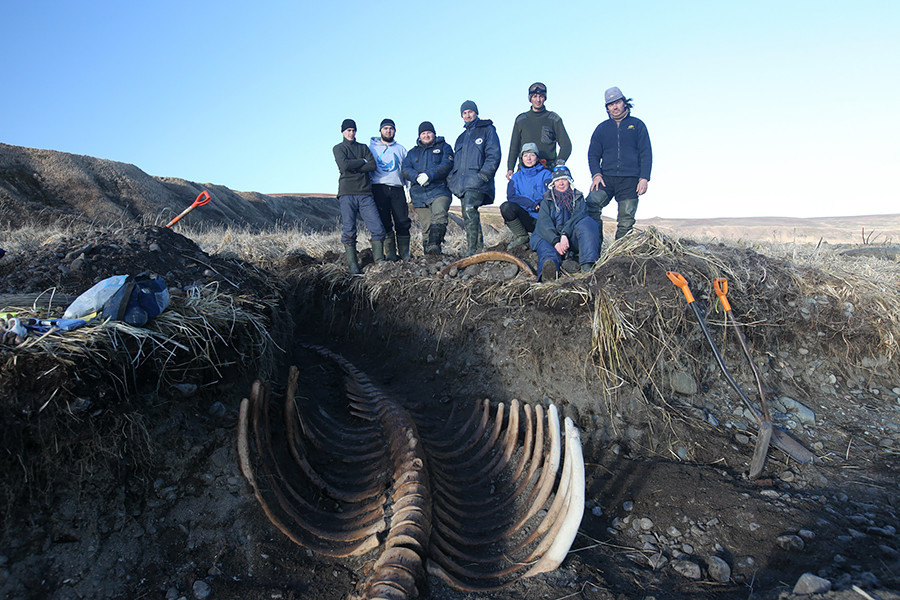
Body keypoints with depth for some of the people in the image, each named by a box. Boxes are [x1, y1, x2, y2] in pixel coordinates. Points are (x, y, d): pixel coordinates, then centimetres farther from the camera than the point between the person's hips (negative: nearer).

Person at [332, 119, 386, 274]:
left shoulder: (363, 147, 20)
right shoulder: (338, 148, 12)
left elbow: (373, 165, 2)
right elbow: (344, 165, -9)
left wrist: (353, 167, -5)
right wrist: (362, 161, 0)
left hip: (365, 193, 2)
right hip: (347, 193, -2)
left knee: (377, 228, -8)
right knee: (349, 231, -6)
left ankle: (379, 261, -1)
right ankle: (353, 265, -2)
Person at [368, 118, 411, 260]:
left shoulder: (400, 149, 19)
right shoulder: (372, 147, 14)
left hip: (397, 189, 1)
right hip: (379, 189, -1)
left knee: (403, 223, -5)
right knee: (384, 223, -4)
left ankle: (405, 255, 1)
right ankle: (390, 254, 0)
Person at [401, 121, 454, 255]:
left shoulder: (444, 147, 15)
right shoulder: (413, 152, 24)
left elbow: (447, 165, -4)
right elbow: (404, 170, 9)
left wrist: (429, 175, -17)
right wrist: (417, 176, -13)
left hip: (439, 190, -3)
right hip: (419, 195, 3)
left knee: (439, 215, -29)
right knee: (426, 226, -2)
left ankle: (434, 244, -43)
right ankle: (429, 255, 0)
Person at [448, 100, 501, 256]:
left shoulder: (487, 130, 8)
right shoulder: (461, 137, 27)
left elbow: (493, 155, -2)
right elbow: (455, 160, 29)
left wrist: (484, 175, -14)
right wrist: (452, 178, 13)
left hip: (477, 180, -7)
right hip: (462, 182, 7)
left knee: (469, 210, -24)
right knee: (468, 214, 4)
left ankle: (472, 249, -26)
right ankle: (479, 245, 12)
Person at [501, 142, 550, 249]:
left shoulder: (545, 174, 6)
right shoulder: (517, 176, 14)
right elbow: (511, 196, -2)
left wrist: (540, 204, -25)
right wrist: (532, 204, -14)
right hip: (525, 218, 2)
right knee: (506, 206, -26)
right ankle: (521, 237, -12)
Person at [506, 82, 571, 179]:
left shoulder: (553, 118, 12)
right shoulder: (521, 119, 17)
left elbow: (566, 145, 9)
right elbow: (514, 147, 20)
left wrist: (559, 163, -8)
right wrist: (510, 168, 10)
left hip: (548, 168, -1)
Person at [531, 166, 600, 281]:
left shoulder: (578, 198, 21)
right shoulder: (547, 201, 19)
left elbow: (579, 216, -1)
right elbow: (544, 223, -1)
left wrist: (565, 235, -21)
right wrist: (556, 242, -22)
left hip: (572, 239, 0)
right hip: (551, 238, 0)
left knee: (587, 222, -26)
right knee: (539, 236, -32)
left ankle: (588, 266, -46)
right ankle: (549, 271, -65)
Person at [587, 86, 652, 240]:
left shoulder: (637, 125, 12)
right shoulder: (602, 128, 17)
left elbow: (646, 154, 7)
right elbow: (593, 154, 14)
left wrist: (644, 178, -5)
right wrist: (596, 174, -4)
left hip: (630, 180, -1)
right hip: (606, 177, 1)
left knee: (626, 221, -3)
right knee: (590, 205, -22)